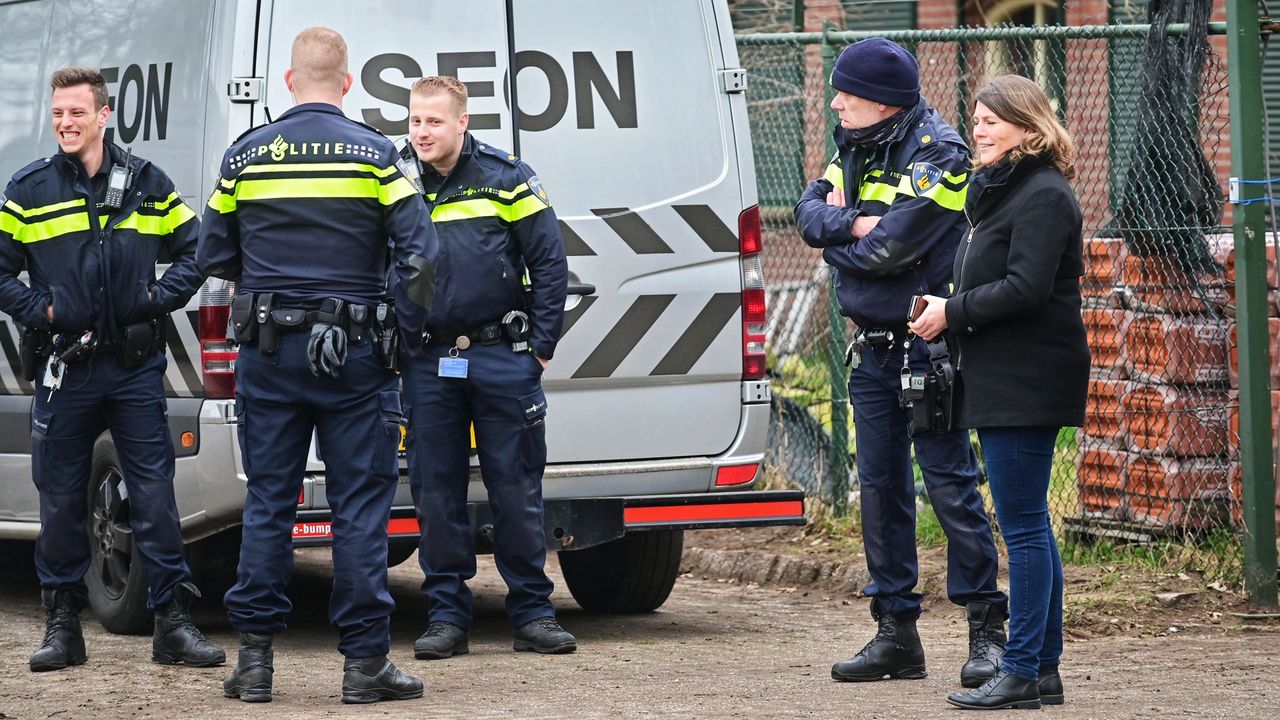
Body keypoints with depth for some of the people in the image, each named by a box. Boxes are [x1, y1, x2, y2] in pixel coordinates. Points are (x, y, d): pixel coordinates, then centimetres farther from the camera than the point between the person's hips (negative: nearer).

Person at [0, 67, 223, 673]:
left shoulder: (146, 184, 6)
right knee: (61, 499, 5)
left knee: (154, 494, -2)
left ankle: (174, 623, 2)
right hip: (64, 371, 0)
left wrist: (164, 295, -1)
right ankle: (62, 626, 15)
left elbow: (194, 248, 15)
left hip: (135, 367, 0)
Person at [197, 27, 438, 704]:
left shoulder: (245, 155, 1)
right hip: (352, 356, -2)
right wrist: (407, 332, 2)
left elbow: (213, 256, 8)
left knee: (267, 503, 8)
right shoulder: (373, 154, -5)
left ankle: (255, 657, 8)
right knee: (359, 505, 2)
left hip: (268, 353, 2)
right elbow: (419, 253, -10)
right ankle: (364, 660, 1)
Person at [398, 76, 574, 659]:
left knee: (517, 490, 2)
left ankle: (533, 613, 10)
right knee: (436, 492, 4)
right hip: (426, 365, 2)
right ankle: (447, 616, 11)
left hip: (501, 359, -2)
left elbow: (549, 261, 1)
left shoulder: (505, 178, -1)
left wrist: (541, 346, -3)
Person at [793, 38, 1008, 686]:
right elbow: (809, 211, 3)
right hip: (872, 347, 8)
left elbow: (890, 249, -21)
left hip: (927, 344, -8)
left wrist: (836, 238, -4)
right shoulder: (855, 148, 12)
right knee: (880, 487, 9)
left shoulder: (938, 155, -14)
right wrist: (852, 224, -15)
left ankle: (987, 630, -1)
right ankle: (895, 631, 16)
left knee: (949, 483, -6)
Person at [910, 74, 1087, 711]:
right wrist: (951, 309, 6)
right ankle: (1043, 668, 16)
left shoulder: (1042, 196, -13)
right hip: (998, 380, 11)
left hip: (1026, 383, -11)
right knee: (1028, 525, 12)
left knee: (1023, 525, -9)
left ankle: (1023, 671, -8)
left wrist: (953, 312, -13)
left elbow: (1025, 288, -21)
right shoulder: (998, 190, 19)